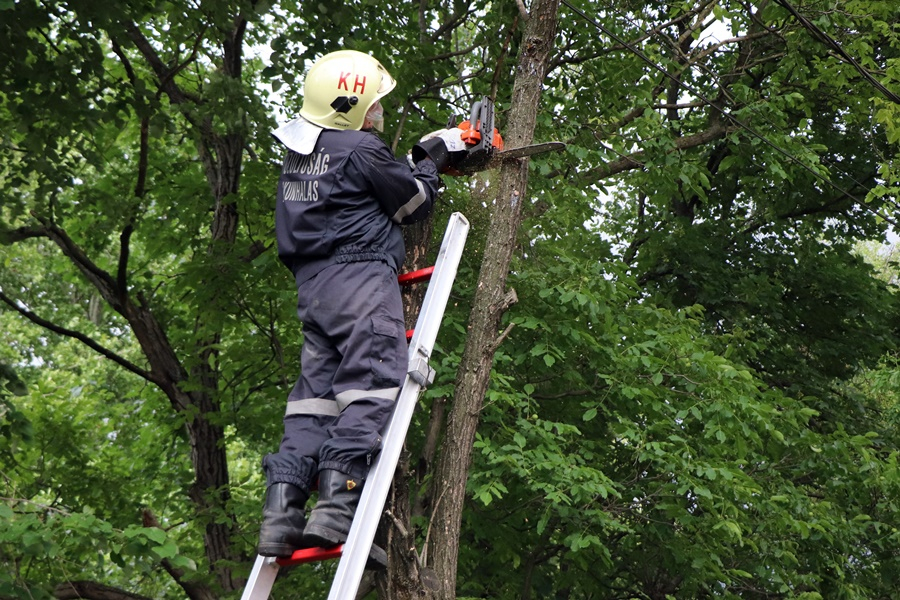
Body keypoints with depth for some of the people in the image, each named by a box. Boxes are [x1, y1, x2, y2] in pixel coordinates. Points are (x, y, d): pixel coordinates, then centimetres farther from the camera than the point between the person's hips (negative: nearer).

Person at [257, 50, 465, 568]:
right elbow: (415, 203, 5)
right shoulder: (362, 150, -7)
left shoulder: (298, 152, 18)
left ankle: (282, 510, -1)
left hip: (313, 284, 8)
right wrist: (431, 159, 21)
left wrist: (423, 159, 28)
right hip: (361, 277, -8)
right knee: (373, 388, -11)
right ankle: (338, 505, -23)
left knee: (315, 393, 6)